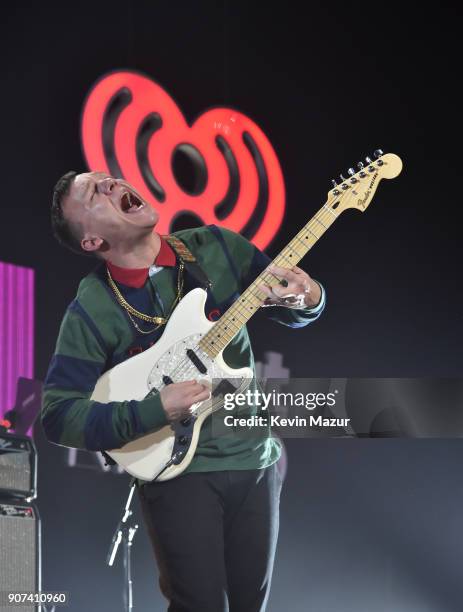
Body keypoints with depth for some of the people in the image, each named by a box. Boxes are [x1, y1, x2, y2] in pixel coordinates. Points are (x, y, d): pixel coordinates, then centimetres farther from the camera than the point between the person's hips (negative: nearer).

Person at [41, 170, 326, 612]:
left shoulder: (216, 246, -2)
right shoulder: (92, 310, -12)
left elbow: (293, 311, 7)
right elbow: (57, 416, -13)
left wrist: (306, 299, -18)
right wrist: (152, 411, -25)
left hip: (255, 459, 4)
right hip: (177, 471, -4)